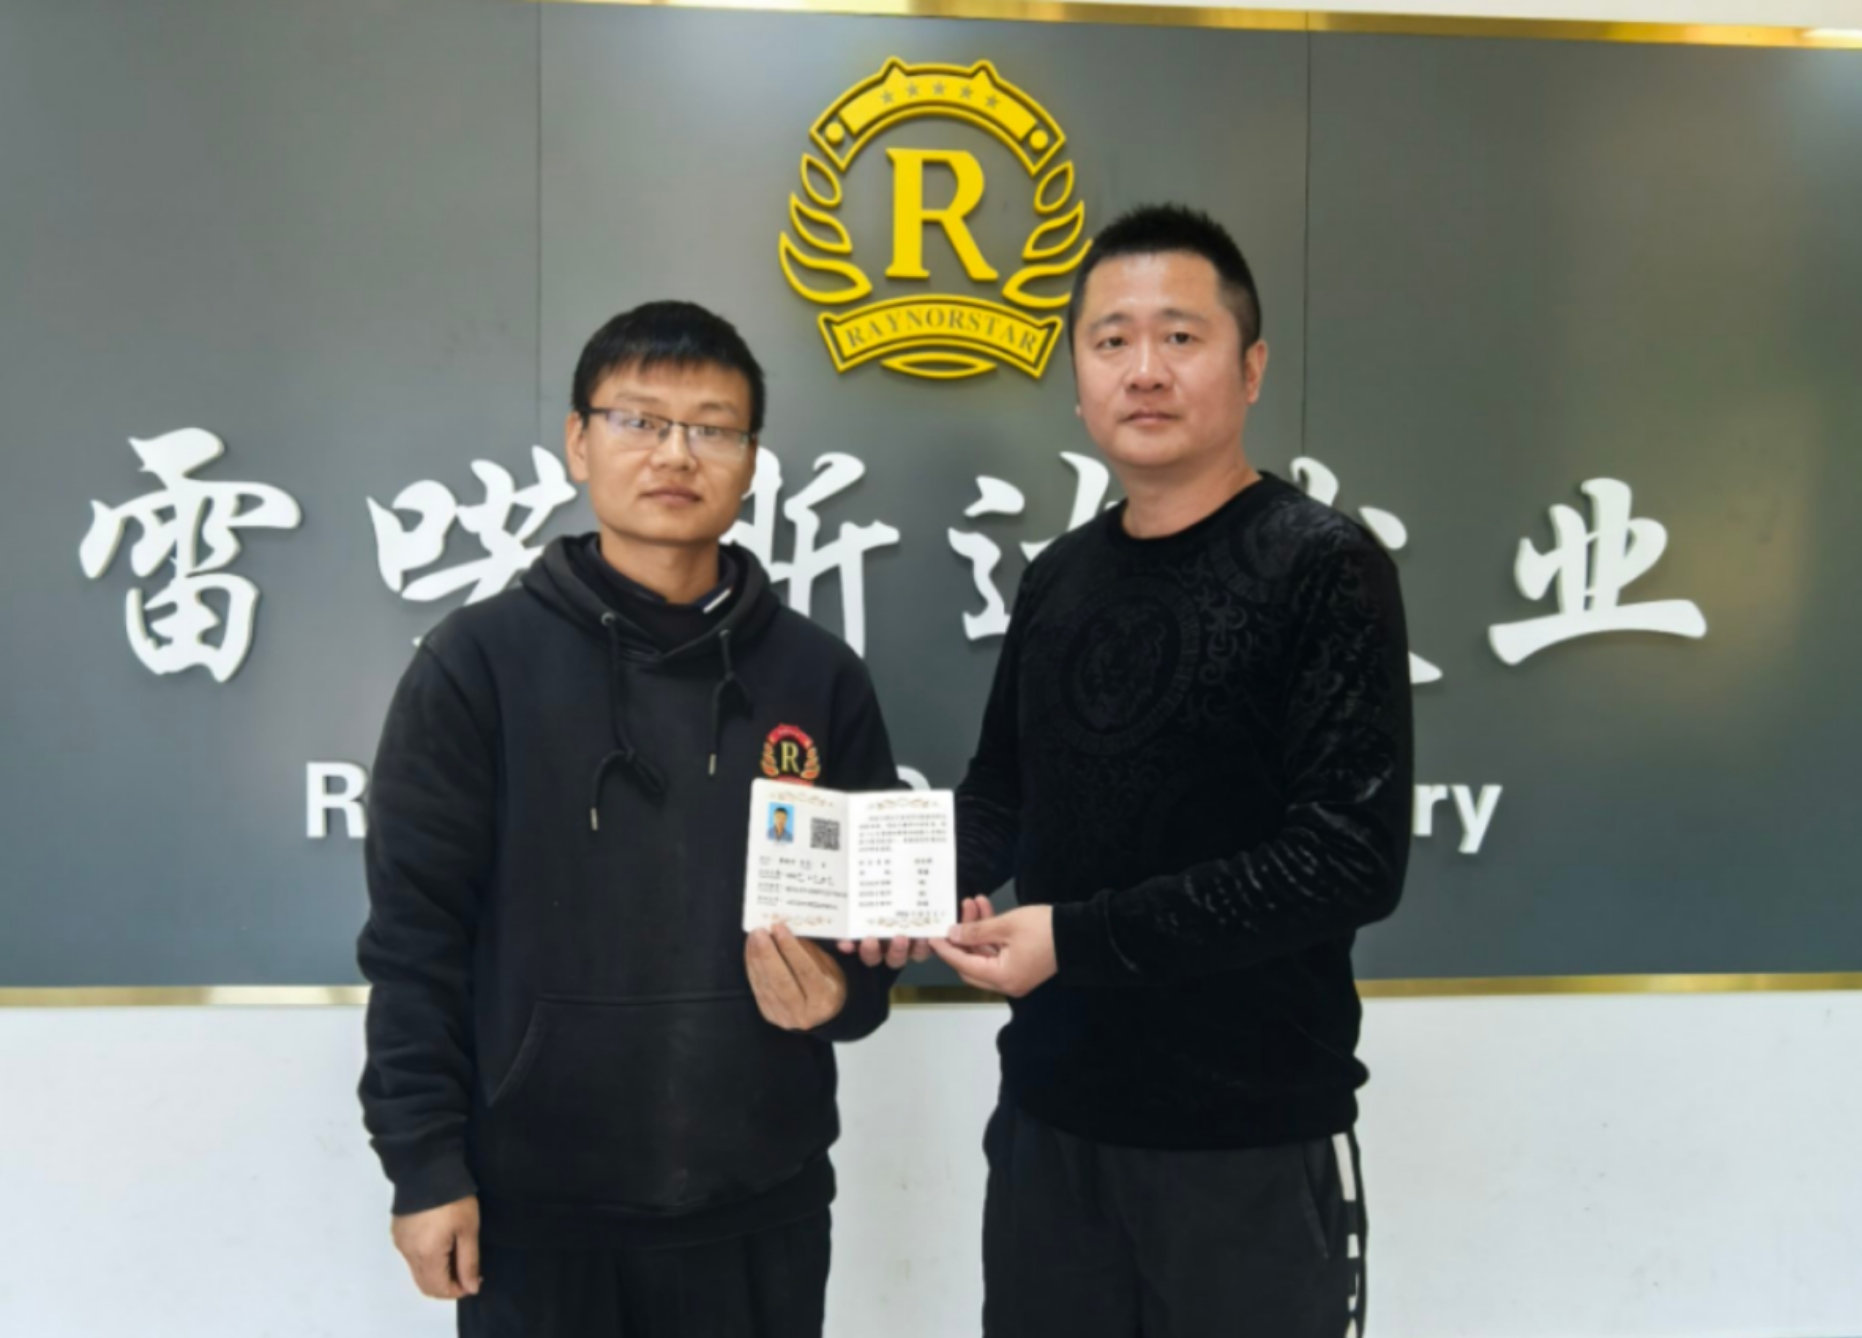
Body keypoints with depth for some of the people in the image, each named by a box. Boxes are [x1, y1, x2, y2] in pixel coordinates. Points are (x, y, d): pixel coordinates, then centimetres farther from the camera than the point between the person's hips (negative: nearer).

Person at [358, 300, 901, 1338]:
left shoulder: (820, 677, 3)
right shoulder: (480, 661, -4)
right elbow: (416, 931, -5)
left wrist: (843, 993, -10)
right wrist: (425, 1163, -8)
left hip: (762, 1205, 2)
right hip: (538, 1209, -2)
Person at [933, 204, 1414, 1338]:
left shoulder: (1323, 568, -12)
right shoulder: (1059, 578, 8)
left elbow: (1354, 857, -20)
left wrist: (1080, 939, -20)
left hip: (1255, 1141, -5)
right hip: (1051, 1116, 6)